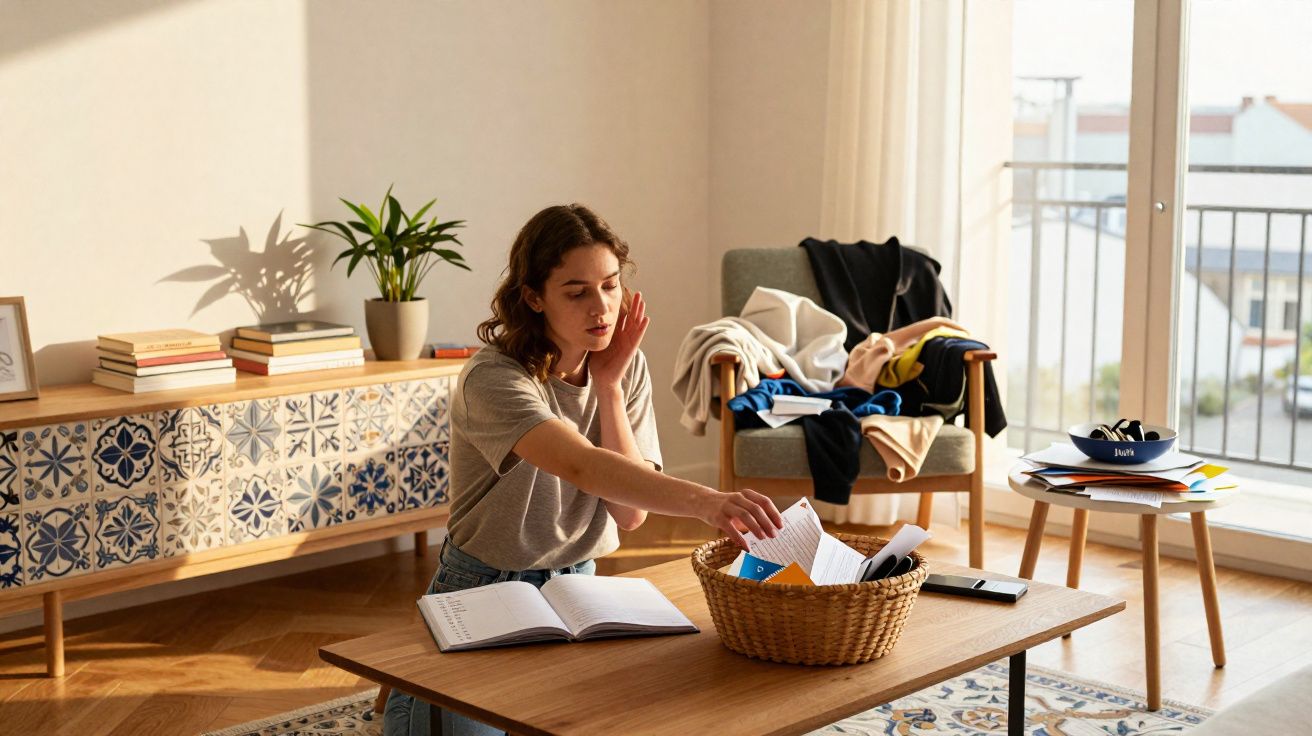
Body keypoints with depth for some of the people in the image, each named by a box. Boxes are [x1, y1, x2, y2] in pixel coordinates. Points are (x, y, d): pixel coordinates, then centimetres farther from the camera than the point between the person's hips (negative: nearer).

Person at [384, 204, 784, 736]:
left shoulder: (627, 367, -5)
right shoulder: (493, 378, -25)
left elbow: (630, 513, -13)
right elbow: (582, 467, -44)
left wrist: (609, 387, -20)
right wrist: (706, 501, -57)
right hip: (486, 590, -5)